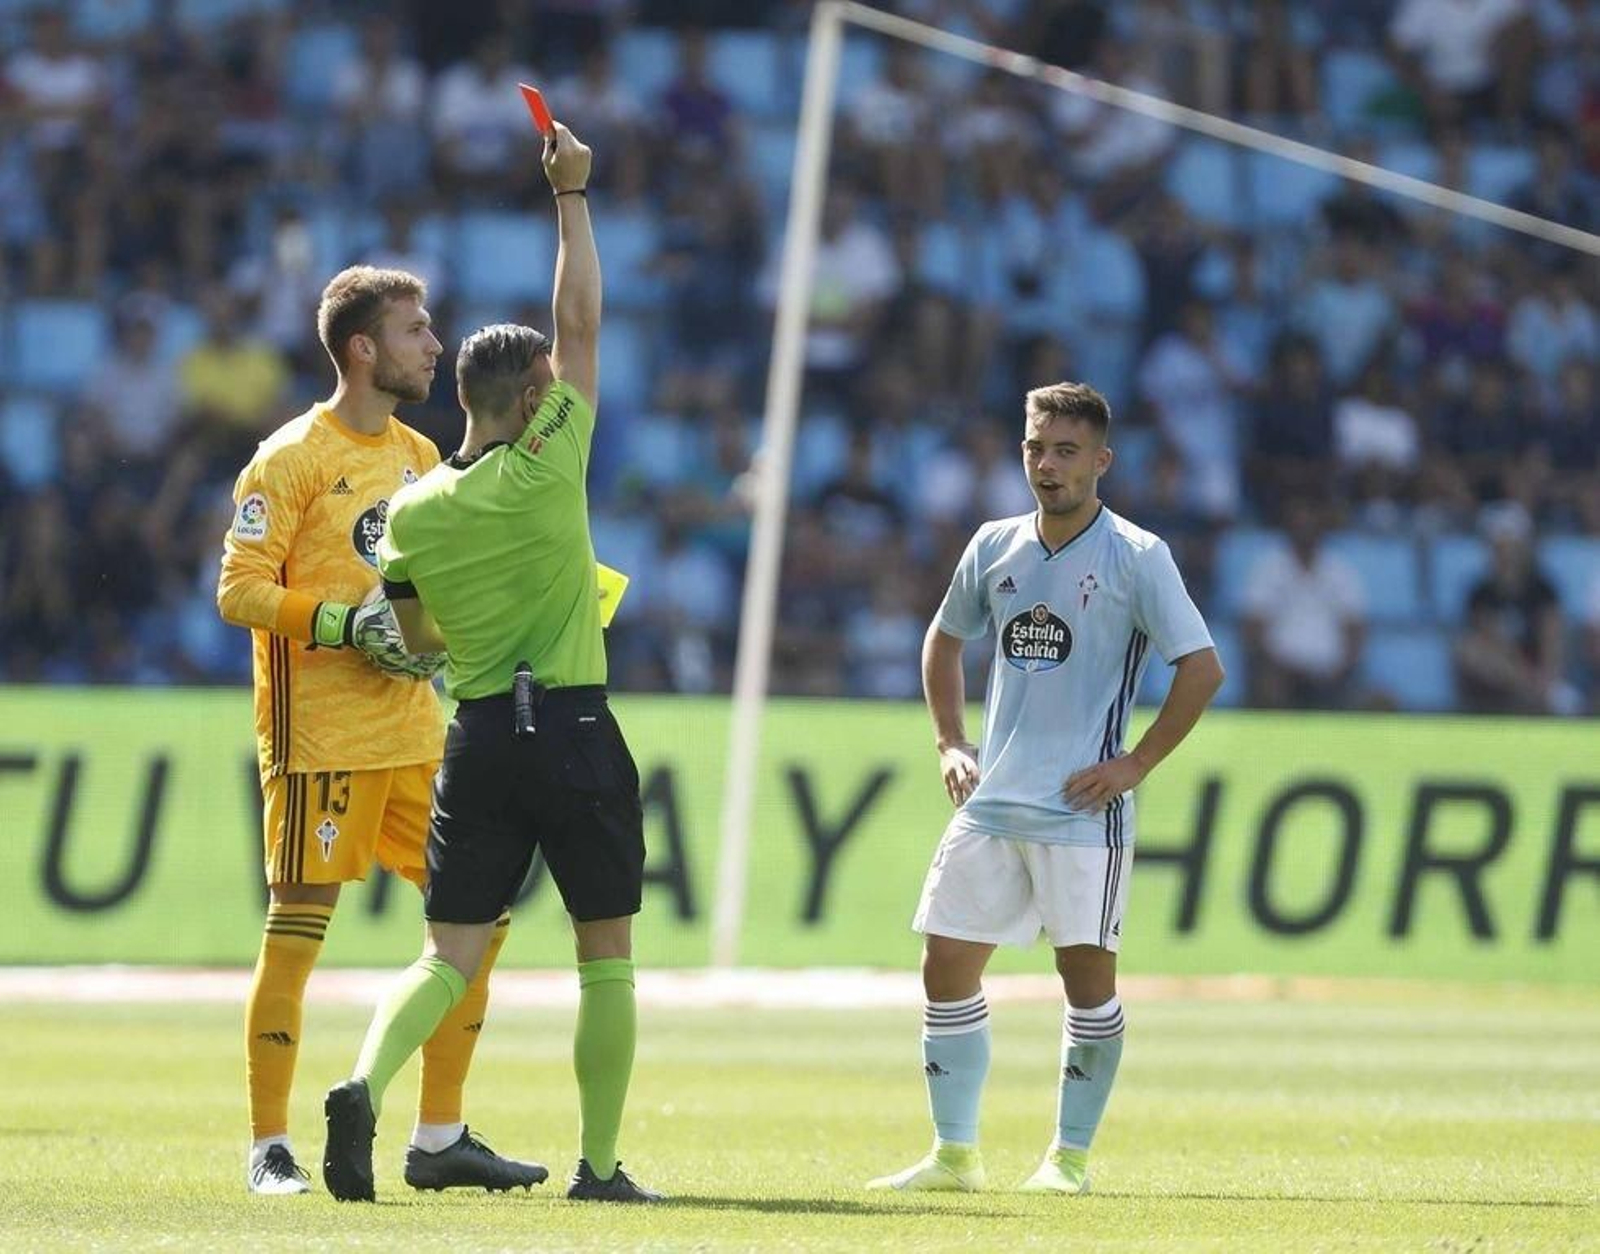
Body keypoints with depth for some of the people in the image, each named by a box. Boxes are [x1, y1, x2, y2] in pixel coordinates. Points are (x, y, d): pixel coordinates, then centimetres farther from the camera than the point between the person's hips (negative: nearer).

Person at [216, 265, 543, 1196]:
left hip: (416, 734, 8)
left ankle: (441, 1138, 13)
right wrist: (344, 623, -21)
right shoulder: (293, 459, -7)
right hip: (322, 734, -7)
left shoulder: (419, 456, 16)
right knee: (297, 929, -5)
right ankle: (271, 1147, 2)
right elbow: (240, 589, -12)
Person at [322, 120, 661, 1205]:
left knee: (451, 955, 3)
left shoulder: (414, 512, 3)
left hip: (477, 737, 4)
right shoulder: (549, 468, -8)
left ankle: (364, 1087, -23)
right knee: (607, 955, 8)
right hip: (574, 729, -4)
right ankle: (599, 1164, 7)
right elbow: (581, 323, -5)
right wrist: (571, 194, 1)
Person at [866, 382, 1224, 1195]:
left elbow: (1202, 668, -8)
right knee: (947, 966, 3)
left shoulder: (1135, 557, -6)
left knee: (1086, 971, -5)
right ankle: (954, 1152, 11)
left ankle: (1071, 1155, 5)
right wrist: (950, 742, 14)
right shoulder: (996, 548, 10)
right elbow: (944, 640, 26)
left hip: (1082, 808, -6)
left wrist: (1136, 764, -12)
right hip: (990, 801, 6)